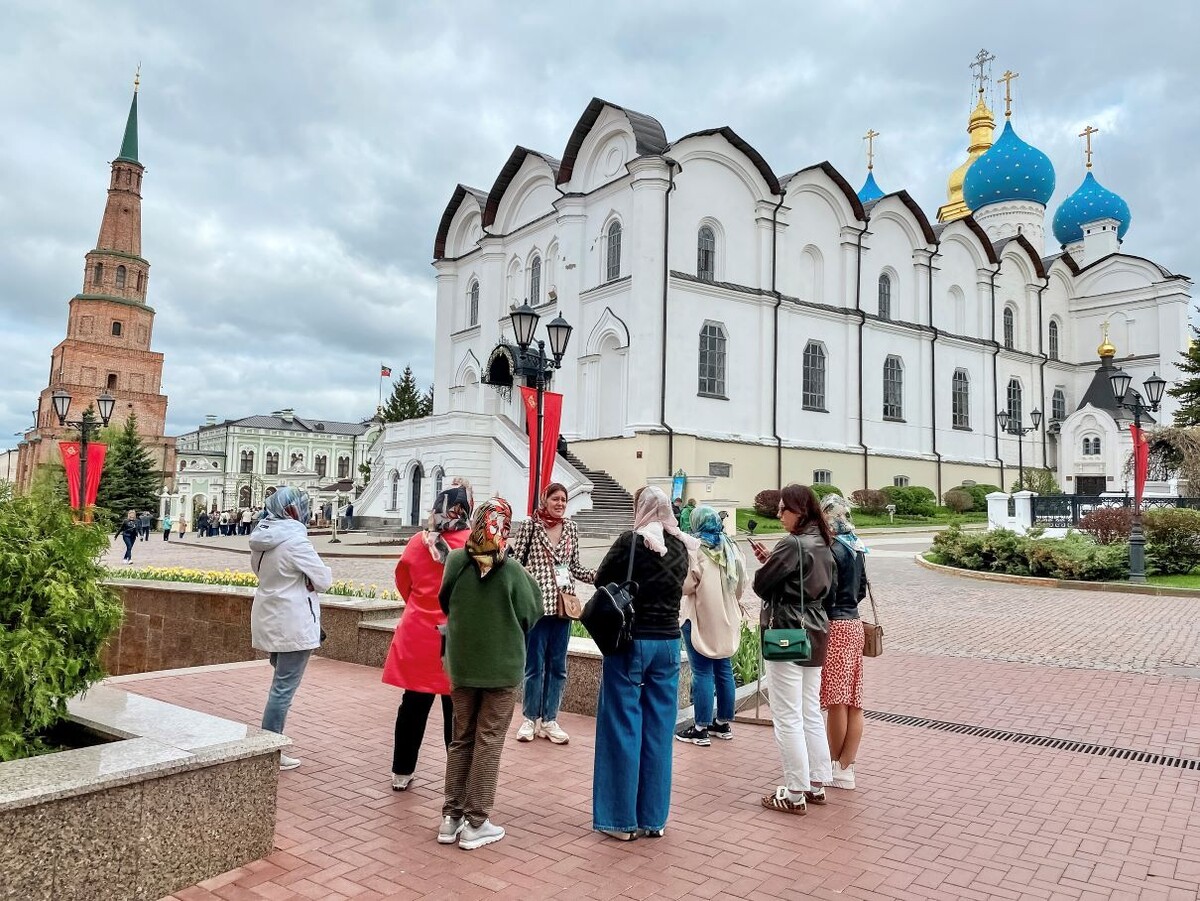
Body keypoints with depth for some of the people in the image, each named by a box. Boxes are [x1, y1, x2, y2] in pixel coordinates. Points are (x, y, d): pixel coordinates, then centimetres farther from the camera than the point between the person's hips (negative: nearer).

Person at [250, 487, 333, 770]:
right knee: (284, 688, -1)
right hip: (293, 625, -9)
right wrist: (324, 572, 5)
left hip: (269, 619, 9)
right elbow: (324, 580, -16)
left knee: (280, 683, 23)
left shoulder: (262, 538, 4)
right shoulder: (295, 540, -19)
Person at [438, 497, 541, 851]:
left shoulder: (456, 562, -9)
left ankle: (451, 816, 20)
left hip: (461, 665, 3)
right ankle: (475, 822, 12)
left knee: (461, 739, 16)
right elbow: (530, 616, -6)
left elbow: (445, 603, 6)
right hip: (502, 666, -3)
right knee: (489, 742, 7)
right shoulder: (513, 572, -17)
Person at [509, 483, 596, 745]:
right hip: (536, 602, -4)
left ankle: (549, 720, 21)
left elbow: (575, 566, 12)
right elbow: (515, 560, -3)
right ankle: (530, 718, 20)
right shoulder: (530, 525, -3)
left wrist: (600, 576, -2)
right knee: (534, 664, 5)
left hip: (563, 603, 4)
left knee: (557, 665, 10)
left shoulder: (571, 528, 9)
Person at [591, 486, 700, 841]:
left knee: (623, 729, 4)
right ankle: (653, 817, 19)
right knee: (659, 732, 11)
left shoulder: (632, 542, -11)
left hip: (631, 641, -5)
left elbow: (602, 581, -5)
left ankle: (622, 818, 11)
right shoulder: (681, 547, 4)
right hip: (668, 642, 5)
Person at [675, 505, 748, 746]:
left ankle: (701, 729, 2)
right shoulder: (732, 548, 5)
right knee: (724, 669, 13)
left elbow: (686, 586, -18)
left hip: (700, 619, -6)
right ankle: (724, 723, 22)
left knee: (702, 672, -2)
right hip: (726, 620, 6)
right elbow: (741, 584, 11)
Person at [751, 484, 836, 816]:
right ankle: (817, 784, 25)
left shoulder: (792, 543, -18)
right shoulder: (822, 544, 9)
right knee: (811, 713, 16)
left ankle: (795, 794, 7)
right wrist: (771, 560, 8)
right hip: (814, 633, 9)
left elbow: (762, 585, -16)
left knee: (788, 717, 0)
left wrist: (764, 564, 6)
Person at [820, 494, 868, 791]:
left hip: (834, 626, -9)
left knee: (835, 700, 3)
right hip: (853, 623, 9)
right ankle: (847, 767, 17)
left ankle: (837, 766, 15)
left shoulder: (832, 550, -16)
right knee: (853, 701, 9)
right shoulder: (856, 548, 10)